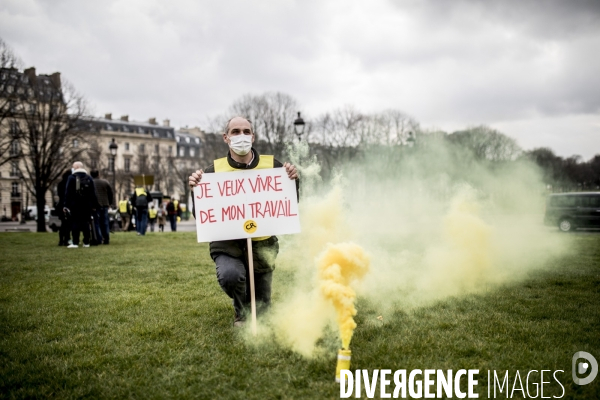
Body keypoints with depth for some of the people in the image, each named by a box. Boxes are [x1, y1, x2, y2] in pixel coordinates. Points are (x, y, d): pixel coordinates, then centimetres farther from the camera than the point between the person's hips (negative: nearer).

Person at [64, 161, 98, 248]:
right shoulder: (89, 178, 8)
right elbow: (93, 193, 8)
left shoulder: (71, 178, -2)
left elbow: (68, 193, -4)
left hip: (75, 205, -3)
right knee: (86, 223, 6)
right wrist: (94, 205, 10)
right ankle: (86, 242, 7)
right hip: (87, 205, 3)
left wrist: (66, 205, -2)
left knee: (76, 223, -1)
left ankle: (75, 243, -4)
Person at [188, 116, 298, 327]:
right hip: (228, 242, -1)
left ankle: (253, 311, 49)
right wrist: (196, 189, -25)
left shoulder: (272, 166, -8)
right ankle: (241, 311, 3)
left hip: (262, 243, 2)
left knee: (261, 308, 8)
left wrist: (293, 181, -21)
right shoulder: (215, 170, -10)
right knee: (230, 275, -32)